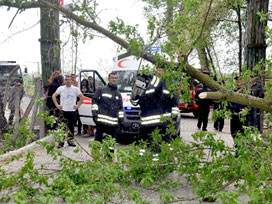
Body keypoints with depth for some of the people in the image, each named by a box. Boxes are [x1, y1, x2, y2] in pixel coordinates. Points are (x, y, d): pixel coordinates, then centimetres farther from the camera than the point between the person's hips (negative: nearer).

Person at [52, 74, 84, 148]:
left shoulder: (75, 89, 3)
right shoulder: (61, 88, 3)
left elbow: (81, 97, 9)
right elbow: (54, 96, 7)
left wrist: (78, 105, 1)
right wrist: (57, 105, 0)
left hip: (72, 110, 1)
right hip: (63, 111, -1)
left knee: (71, 126, 9)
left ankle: (70, 140, 21)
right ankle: (61, 142, 5)